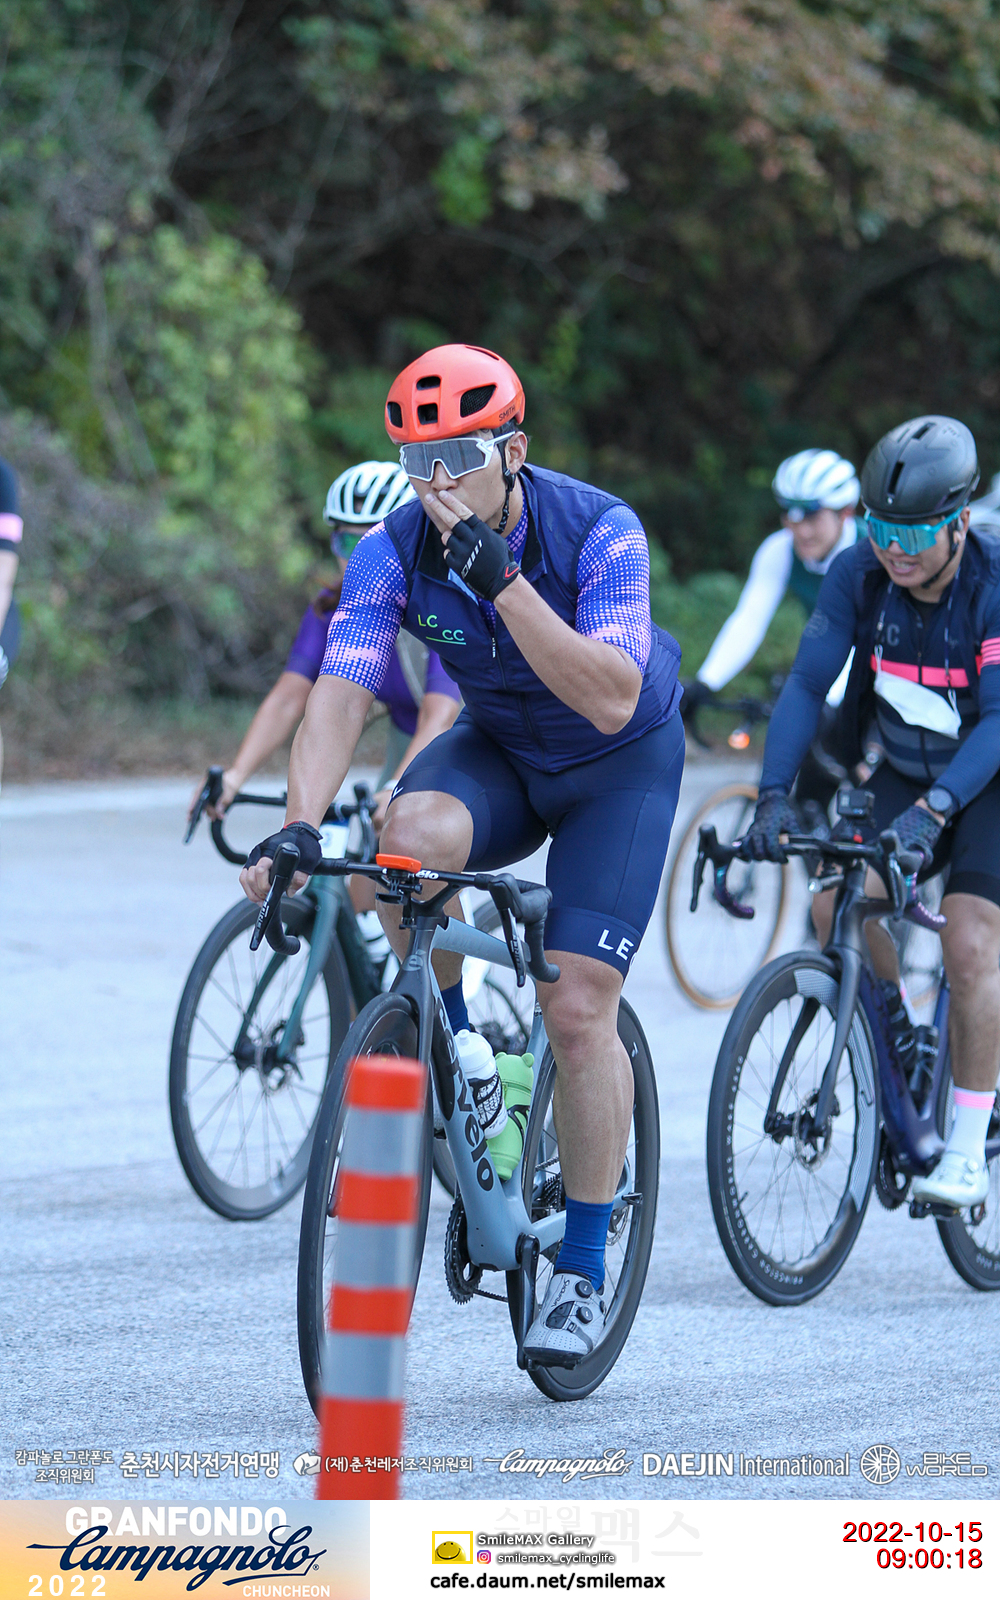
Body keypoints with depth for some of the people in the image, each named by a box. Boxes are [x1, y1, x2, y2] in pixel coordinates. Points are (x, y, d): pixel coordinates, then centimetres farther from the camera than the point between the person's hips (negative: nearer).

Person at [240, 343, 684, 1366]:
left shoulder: (599, 533, -29)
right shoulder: (394, 552, -19)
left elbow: (612, 700, -39)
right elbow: (339, 695, -28)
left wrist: (503, 582, -47)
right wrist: (298, 824, -45)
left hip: (620, 764, -3)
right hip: (497, 748, 3)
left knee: (577, 1007, -13)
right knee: (411, 836, -33)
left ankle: (583, 1271, 2)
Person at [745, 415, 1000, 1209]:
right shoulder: (858, 574, -15)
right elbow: (807, 683, -17)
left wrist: (934, 809, -45)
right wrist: (774, 794, -31)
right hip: (906, 775, 4)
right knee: (837, 907, -18)